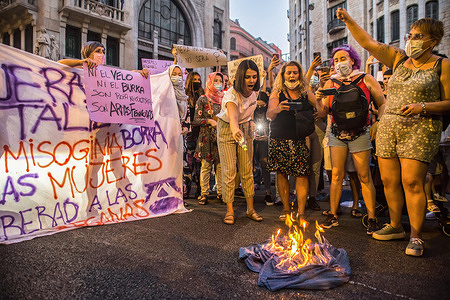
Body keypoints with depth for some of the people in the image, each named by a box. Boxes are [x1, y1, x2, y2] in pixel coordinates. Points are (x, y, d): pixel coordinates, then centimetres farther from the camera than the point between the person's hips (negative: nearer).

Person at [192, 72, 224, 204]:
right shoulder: (203, 99, 3)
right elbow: (196, 120, -1)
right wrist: (209, 121, -15)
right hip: (206, 136, -3)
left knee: (221, 165, 4)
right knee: (206, 165, -2)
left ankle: (220, 192, 14)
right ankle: (204, 193, 7)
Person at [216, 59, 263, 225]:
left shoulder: (255, 90, -11)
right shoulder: (231, 94, -30)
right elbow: (232, 115, -52)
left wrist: (249, 122, 5)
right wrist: (235, 129, -71)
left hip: (246, 128, 5)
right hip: (227, 129, -4)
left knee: (247, 170, 4)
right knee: (229, 171, -6)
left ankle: (250, 208, 13)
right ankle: (229, 210, 6)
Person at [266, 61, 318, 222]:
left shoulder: (306, 92, 11)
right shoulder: (277, 92, 5)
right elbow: (269, 115, -9)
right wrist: (277, 109, -31)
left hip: (300, 139, 1)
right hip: (279, 140, 0)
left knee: (301, 174, -7)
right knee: (281, 173, 3)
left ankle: (301, 212, 1)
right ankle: (286, 208, 18)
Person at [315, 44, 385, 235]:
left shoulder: (366, 80, 3)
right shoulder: (331, 83, 8)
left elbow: (383, 104, 5)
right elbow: (324, 111, 6)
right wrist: (319, 100, -14)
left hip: (360, 134, -2)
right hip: (337, 134, 2)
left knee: (364, 177, -1)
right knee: (336, 175, 1)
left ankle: (372, 219, 9)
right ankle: (333, 215, 9)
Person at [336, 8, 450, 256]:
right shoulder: (398, 59, 13)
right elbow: (368, 42, 9)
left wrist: (423, 107, -18)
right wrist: (348, 20, 2)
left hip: (419, 129, -5)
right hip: (388, 127, 5)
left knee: (412, 182, -10)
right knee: (389, 180, 6)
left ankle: (415, 236, 3)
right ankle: (395, 227, 21)